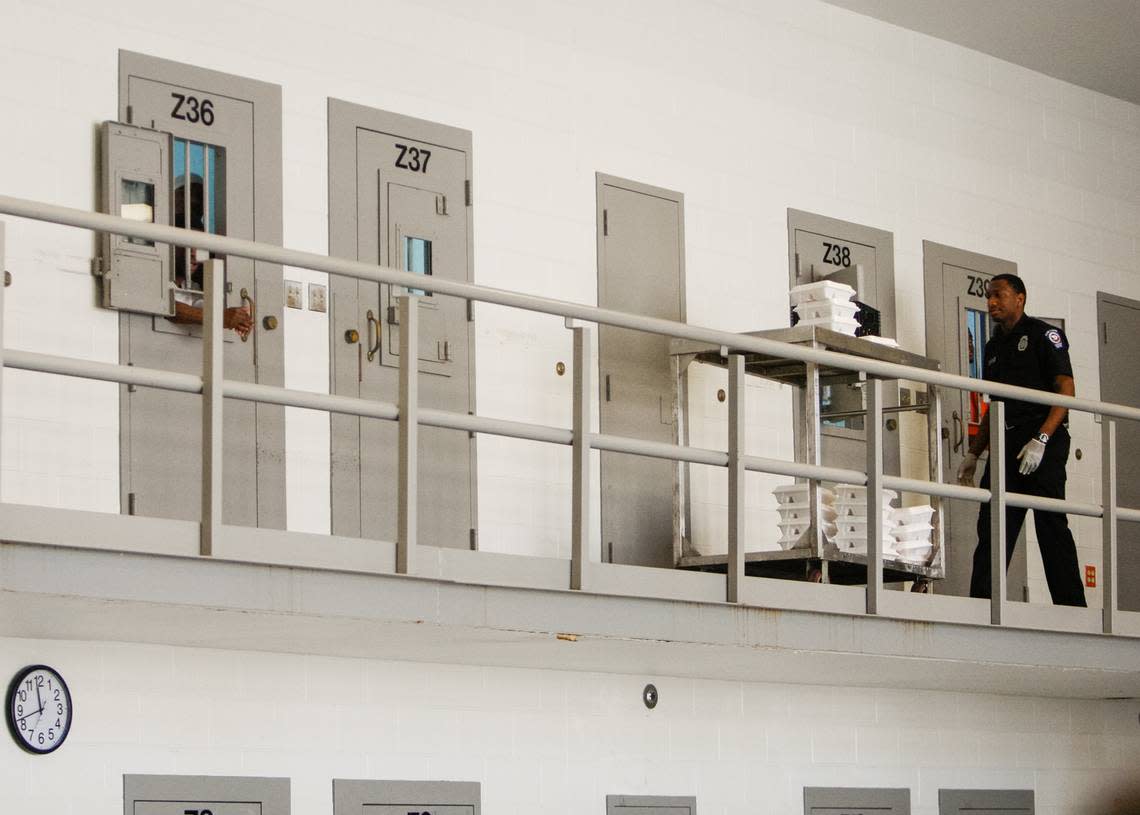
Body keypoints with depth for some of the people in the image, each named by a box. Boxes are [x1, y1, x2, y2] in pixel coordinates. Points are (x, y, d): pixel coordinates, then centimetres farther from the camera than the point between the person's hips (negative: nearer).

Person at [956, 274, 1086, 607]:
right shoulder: (994, 347, 22)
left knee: (1050, 524, -9)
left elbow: (1066, 390, -9)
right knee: (991, 527, 1)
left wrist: (1040, 440, -20)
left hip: (1044, 441, -7)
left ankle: (1071, 606, -7)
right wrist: (973, 454, 19)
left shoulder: (1043, 334, 0)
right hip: (1006, 442, 7)